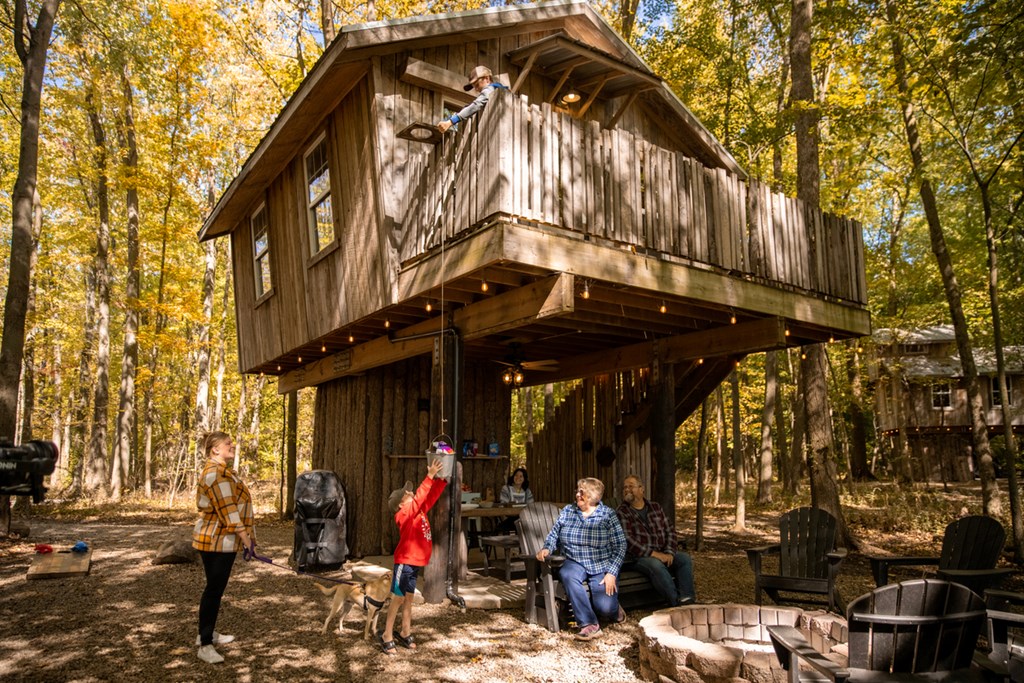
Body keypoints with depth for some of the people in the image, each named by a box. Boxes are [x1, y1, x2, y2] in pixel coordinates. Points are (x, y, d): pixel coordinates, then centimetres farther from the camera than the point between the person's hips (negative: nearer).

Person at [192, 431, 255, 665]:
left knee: (216, 588, 18)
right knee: (214, 589, -6)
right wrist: (244, 536, -20)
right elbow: (227, 509, -23)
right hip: (216, 540, -11)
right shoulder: (215, 473, -18)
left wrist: (244, 536, 21)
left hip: (222, 539, 11)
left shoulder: (222, 471, 17)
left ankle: (207, 633, 29)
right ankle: (205, 645, -1)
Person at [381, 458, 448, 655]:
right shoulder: (404, 515, -18)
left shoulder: (419, 511, 5)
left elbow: (431, 495, 7)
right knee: (398, 599, 0)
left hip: (414, 562, 8)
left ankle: (405, 633, 26)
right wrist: (430, 476, -37)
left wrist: (442, 478, -5)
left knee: (409, 598, 16)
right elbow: (419, 497, -32)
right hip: (404, 562, -8)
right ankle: (387, 637, 10)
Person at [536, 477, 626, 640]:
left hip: (602, 566, -2)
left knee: (605, 607, -23)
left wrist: (611, 573, -14)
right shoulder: (567, 511, 6)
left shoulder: (608, 515, -2)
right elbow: (554, 535, 12)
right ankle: (590, 625, -24)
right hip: (575, 563, 2)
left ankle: (614, 609, 18)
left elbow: (620, 546, -4)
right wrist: (547, 549, -10)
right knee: (566, 575, -34)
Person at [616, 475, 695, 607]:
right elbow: (627, 540, -14)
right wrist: (653, 554, -19)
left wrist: (669, 552, -6)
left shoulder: (655, 507, 13)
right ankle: (676, 602, -31)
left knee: (685, 559, -17)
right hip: (638, 556, -6)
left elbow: (669, 530, 12)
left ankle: (687, 599, -25)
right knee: (656, 565, -34)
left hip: (662, 553, 6)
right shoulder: (621, 513, -4)